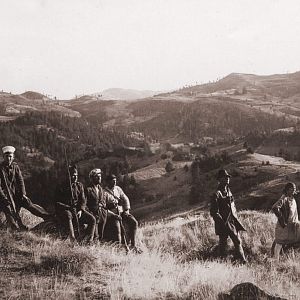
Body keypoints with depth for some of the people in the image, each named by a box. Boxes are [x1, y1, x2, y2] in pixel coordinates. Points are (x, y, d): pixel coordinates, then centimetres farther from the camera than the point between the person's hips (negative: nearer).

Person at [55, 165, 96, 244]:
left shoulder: (79, 186, 14)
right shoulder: (62, 187, 1)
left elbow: (83, 200, 10)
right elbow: (58, 203, -4)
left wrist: (80, 210, -10)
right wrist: (69, 208, -18)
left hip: (78, 210, 5)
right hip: (65, 210, -5)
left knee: (92, 219, -16)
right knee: (68, 217, -40)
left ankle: (88, 240, -17)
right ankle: (73, 241, -50)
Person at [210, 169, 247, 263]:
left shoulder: (228, 191, 12)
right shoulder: (217, 194, -14)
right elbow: (214, 212, -16)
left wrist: (235, 219, 16)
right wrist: (223, 223, -15)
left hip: (232, 222, 8)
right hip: (223, 224, -8)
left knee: (238, 241, 9)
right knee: (223, 244, 2)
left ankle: (243, 260, 14)